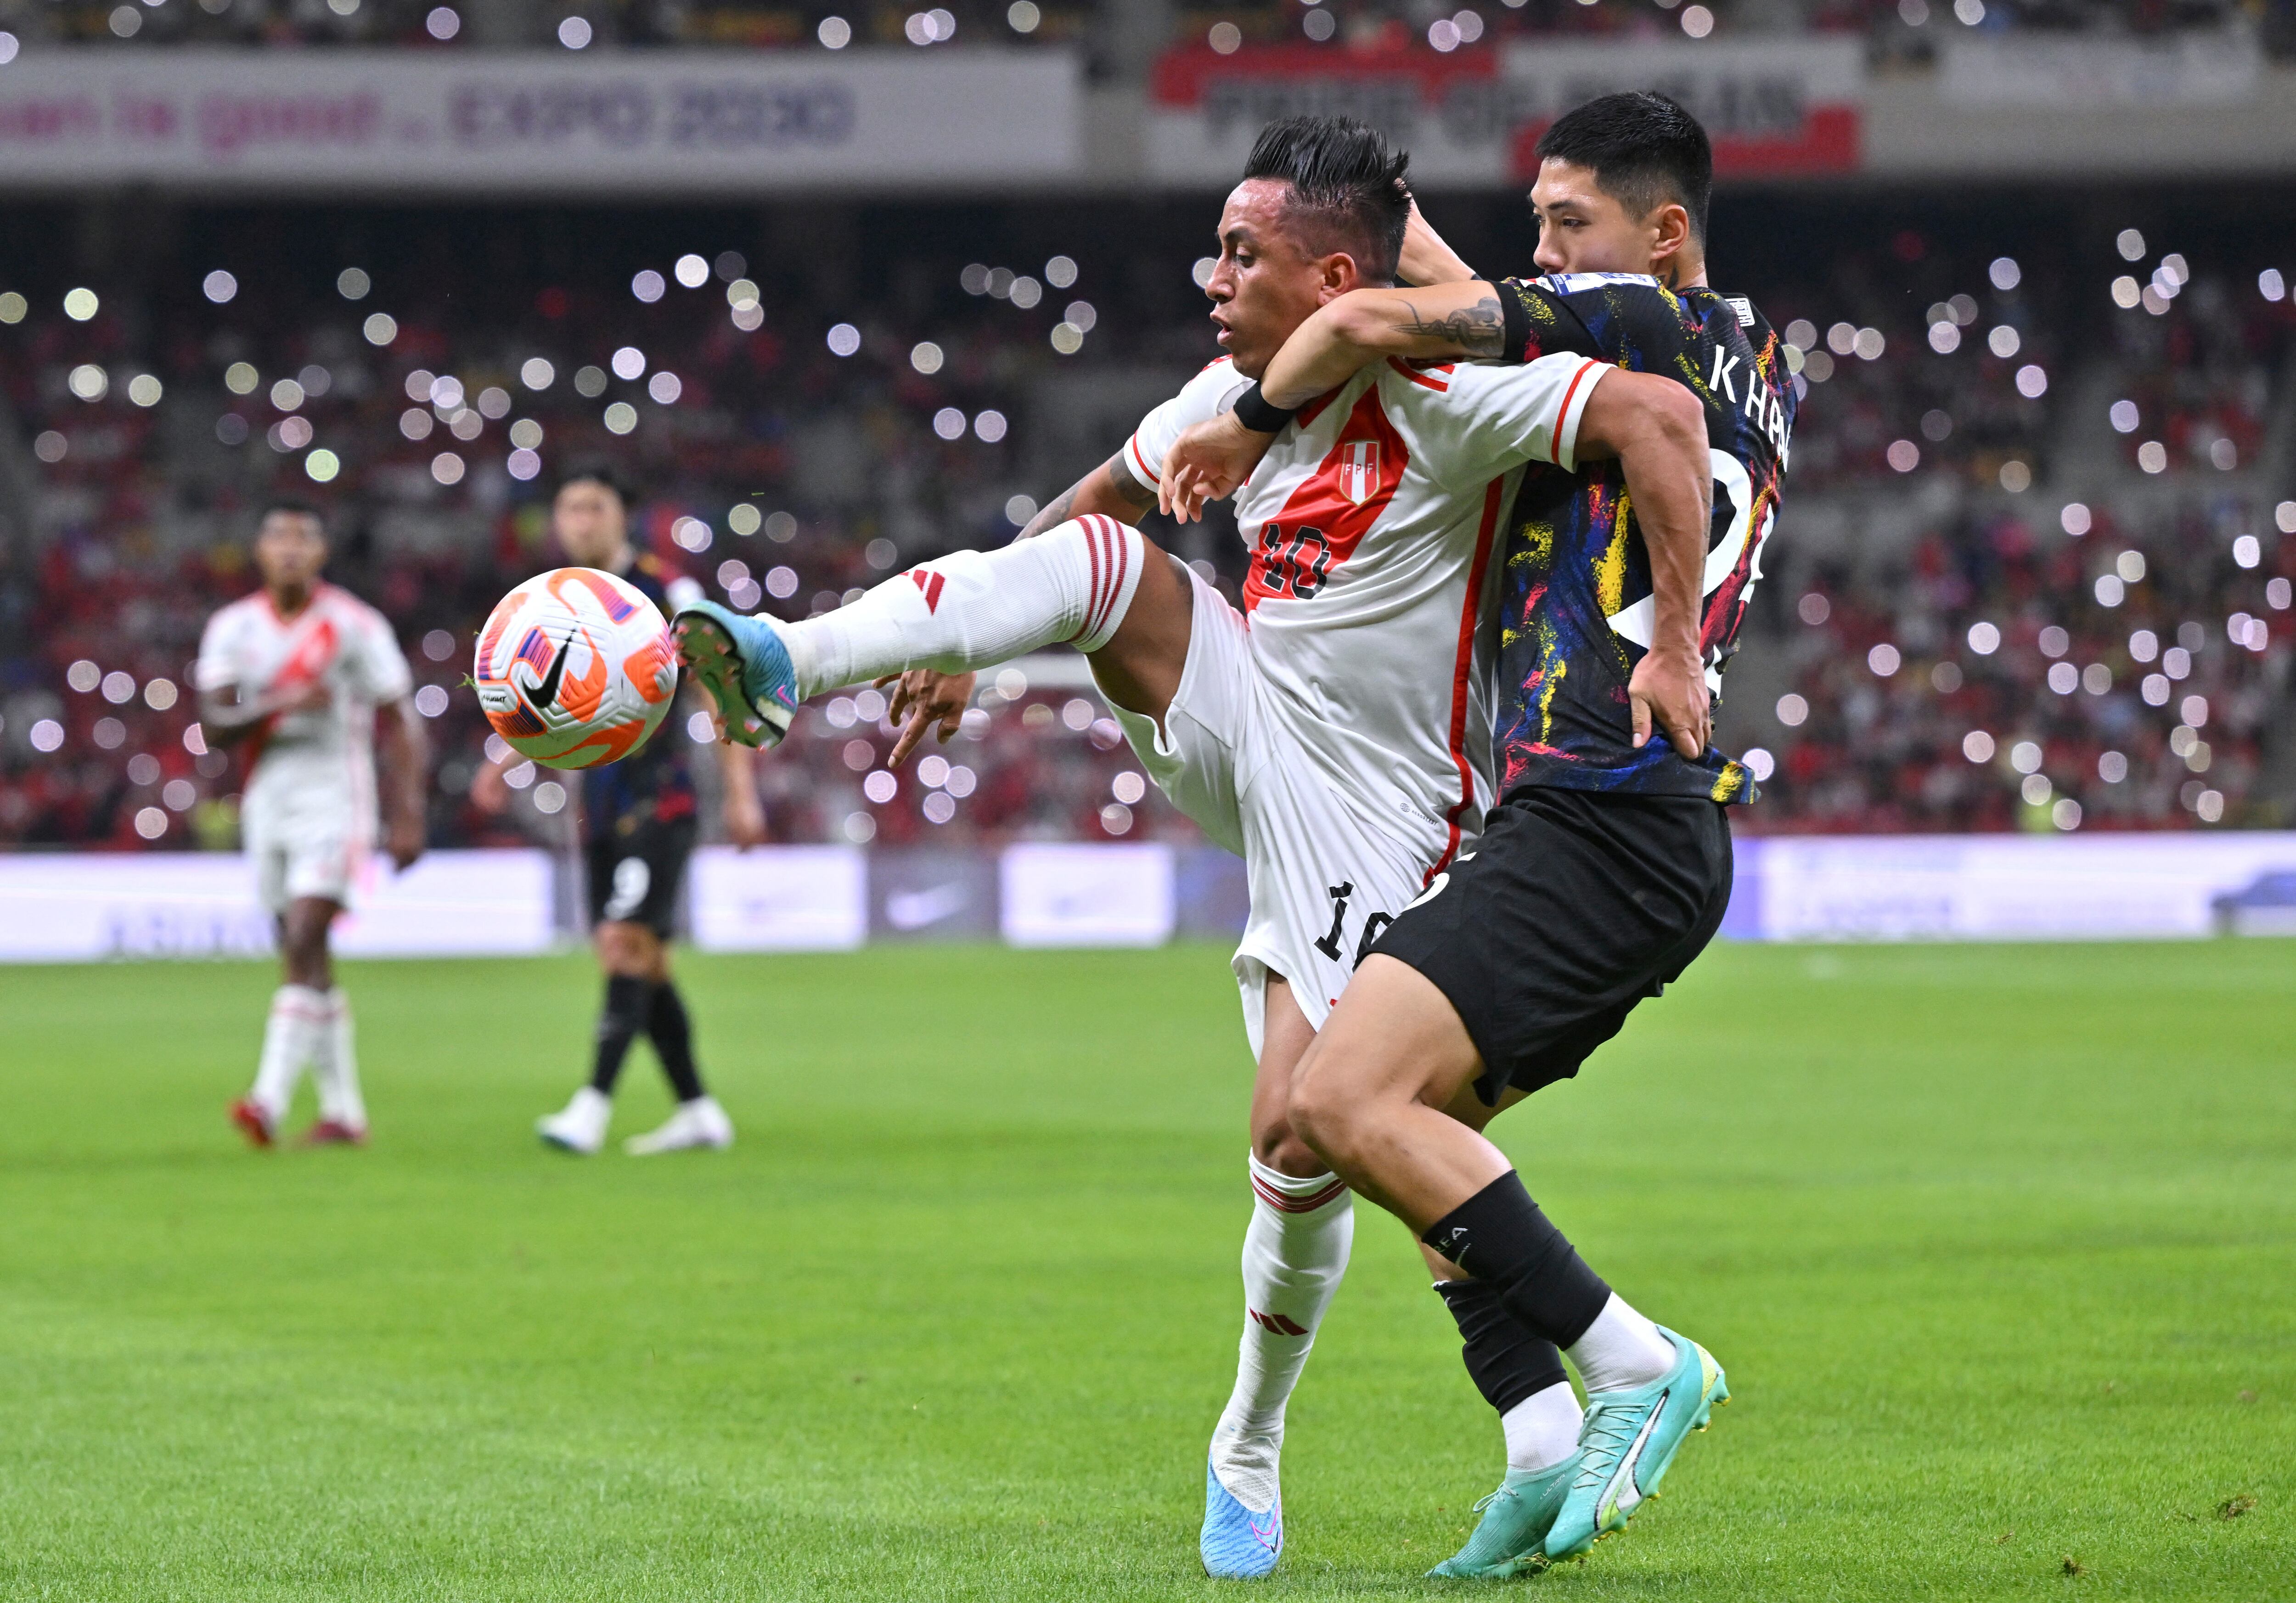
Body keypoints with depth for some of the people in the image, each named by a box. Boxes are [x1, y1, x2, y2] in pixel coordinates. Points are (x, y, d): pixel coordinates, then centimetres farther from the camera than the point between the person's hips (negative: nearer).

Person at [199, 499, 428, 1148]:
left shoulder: (354, 626, -6)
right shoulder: (232, 628, 5)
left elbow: (401, 727, -3)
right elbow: (215, 725, -5)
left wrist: (408, 818, -10)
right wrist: (280, 706, -22)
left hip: (335, 802, -5)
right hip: (268, 798, 5)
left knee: (304, 944, -18)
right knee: (307, 965, 8)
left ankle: (269, 1102, -26)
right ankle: (343, 1112, 17)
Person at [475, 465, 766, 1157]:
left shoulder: (663, 592, -7)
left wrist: (742, 794, -11)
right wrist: (504, 763, 9)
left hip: (658, 801, -7)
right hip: (602, 807, 7)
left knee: (625, 944, -17)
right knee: (641, 964, 7)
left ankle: (593, 1105, -22)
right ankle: (699, 1112, 14)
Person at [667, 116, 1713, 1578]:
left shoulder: (1436, 404, -22)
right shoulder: (1240, 393, 3)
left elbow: (1657, 416, -33)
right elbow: (1099, 497, 20)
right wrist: (964, 642, 21)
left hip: (1369, 818, -6)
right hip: (1238, 730, 6)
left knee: (1301, 1139, -11)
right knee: (1103, 556, -17)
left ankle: (1251, 1451, 14)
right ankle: (785, 665, -31)